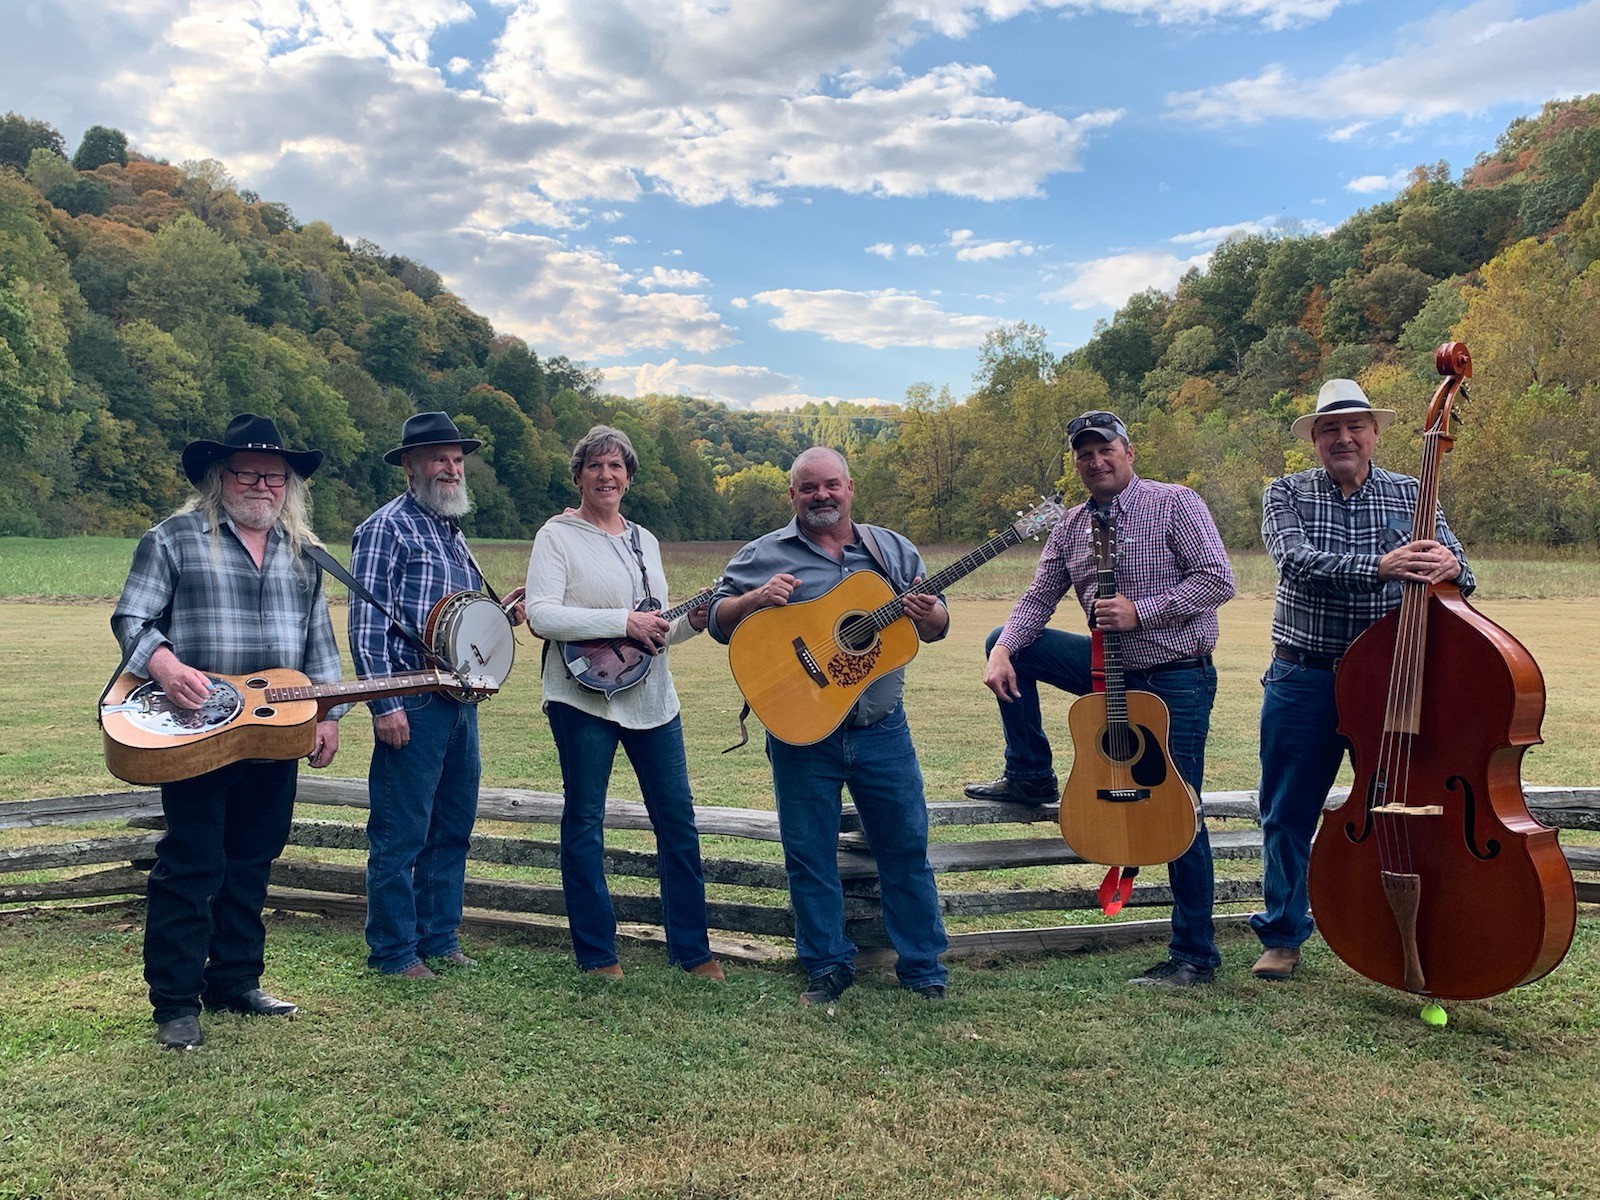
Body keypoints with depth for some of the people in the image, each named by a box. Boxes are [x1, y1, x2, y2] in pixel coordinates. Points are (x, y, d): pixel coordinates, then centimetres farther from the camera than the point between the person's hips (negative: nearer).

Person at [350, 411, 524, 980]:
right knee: (401, 835, -1)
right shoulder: (387, 528, -6)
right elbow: (367, 624, -13)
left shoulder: (453, 533, 19)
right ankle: (393, 950, 12)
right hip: (413, 704, -8)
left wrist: (501, 614, 7)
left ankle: (439, 938, 25)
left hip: (460, 699, 8)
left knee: (453, 828, 13)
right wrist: (385, 705, -18)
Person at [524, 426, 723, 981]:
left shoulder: (644, 540, 16)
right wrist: (623, 621, -20)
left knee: (678, 820, 7)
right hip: (583, 697, -6)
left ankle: (690, 948, 18)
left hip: (651, 699, 6)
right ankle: (597, 955, 17)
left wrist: (692, 621, 2)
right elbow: (539, 615, -17)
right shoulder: (557, 535, -3)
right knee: (584, 822, 4)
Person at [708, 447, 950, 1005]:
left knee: (906, 848, 8)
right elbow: (718, 621, 1)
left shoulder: (892, 550, 9)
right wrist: (756, 598, -18)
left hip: (881, 729, 2)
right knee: (810, 856, 8)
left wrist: (928, 613, -14)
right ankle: (827, 966, 25)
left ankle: (923, 965, 24)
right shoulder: (764, 555, 2)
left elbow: (936, 625, 10)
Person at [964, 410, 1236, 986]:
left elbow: (1218, 580, -15)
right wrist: (1003, 650, -11)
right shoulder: (1071, 527, 8)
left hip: (1176, 678, -6)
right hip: (1111, 666, 6)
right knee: (1006, 642, 2)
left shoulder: (1175, 503, -8)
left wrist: (1140, 611, -23)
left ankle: (1196, 955, 11)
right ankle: (1031, 777, 13)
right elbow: (1037, 600, 7)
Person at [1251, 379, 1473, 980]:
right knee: (1288, 814, 7)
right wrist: (1379, 565, -33)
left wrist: (1450, 568, -27)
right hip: (1303, 681, -1)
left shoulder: (1411, 495, 5)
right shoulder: (1287, 494, 0)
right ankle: (1282, 936, 24)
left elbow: (1459, 574, -3)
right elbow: (1296, 559, -18)